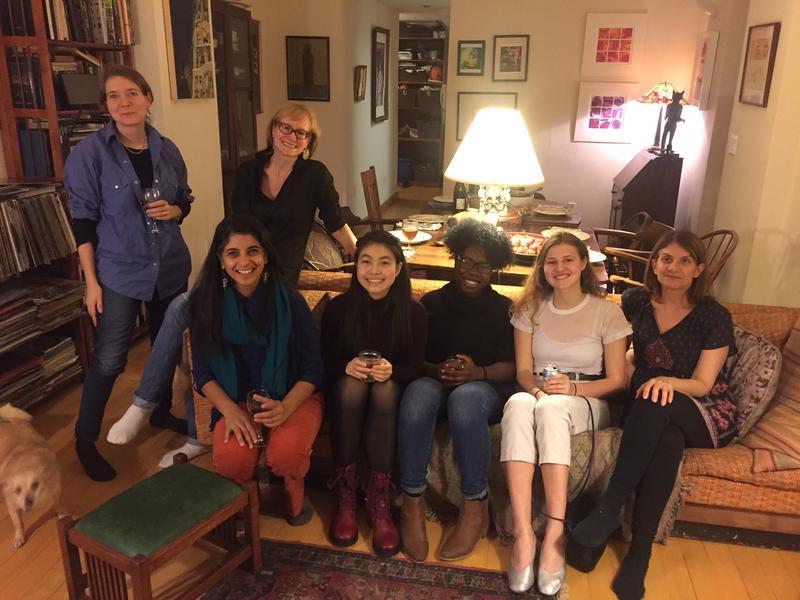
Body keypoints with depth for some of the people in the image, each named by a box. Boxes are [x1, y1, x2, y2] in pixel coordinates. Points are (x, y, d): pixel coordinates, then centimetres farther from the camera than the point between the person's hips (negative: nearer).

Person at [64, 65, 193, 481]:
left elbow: (185, 201, 13)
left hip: (171, 267, 5)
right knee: (108, 360, -1)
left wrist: (173, 210, -11)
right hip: (119, 272, -4)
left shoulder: (167, 150, 1)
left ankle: (161, 413, 41)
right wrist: (91, 280, -12)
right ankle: (84, 438, 19)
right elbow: (83, 220, -9)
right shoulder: (90, 153, -10)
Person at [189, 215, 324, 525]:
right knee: (230, 460, -29)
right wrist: (230, 410, -17)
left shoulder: (289, 301, -10)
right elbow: (203, 371, 1)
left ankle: (294, 490, 7)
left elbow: (313, 368, -6)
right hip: (237, 400, 2)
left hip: (294, 396, -1)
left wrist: (285, 408, -24)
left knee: (286, 455, -32)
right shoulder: (206, 303, -4)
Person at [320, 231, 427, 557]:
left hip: (393, 391, 0)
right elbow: (324, 361, -3)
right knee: (352, 385, -34)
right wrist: (347, 366, -25)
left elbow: (415, 368, -7)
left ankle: (379, 500, -25)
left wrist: (391, 371, -29)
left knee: (385, 390, -34)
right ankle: (345, 493, -21)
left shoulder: (414, 311, -10)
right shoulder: (338, 307, -9)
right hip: (346, 391, 1)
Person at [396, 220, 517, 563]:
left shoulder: (502, 309, 12)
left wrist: (478, 373, -18)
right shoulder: (432, 303, 15)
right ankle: (412, 502, -27)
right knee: (417, 392, -36)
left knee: (466, 397, -39)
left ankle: (475, 507, -24)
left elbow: (512, 365, 2)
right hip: (436, 383, 1)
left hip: (487, 389, -1)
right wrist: (436, 370, -15)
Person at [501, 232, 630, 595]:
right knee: (518, 403, -37)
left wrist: (572, 388, -19)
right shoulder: (530, 309, 8)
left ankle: (554, 535, -40)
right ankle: (523, 535, -43)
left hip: (587, 402, -2)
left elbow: (616, 381, -2)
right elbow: (523, 370, 5)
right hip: (537, 396, 2)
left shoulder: (607, 312, 0)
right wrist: (537, 386, -19)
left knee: (552, 408, -39)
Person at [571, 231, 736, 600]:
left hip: (706, 415, -2)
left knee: (658, 401, -37)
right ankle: (640, 550, -31)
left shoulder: (714, 317, -5)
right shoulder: (635, 302, 3)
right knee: (667, 440, -36)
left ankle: (609, 506, -36)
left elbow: (702, 384, -11)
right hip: (648, 412, 2)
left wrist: (668, 382, -31)